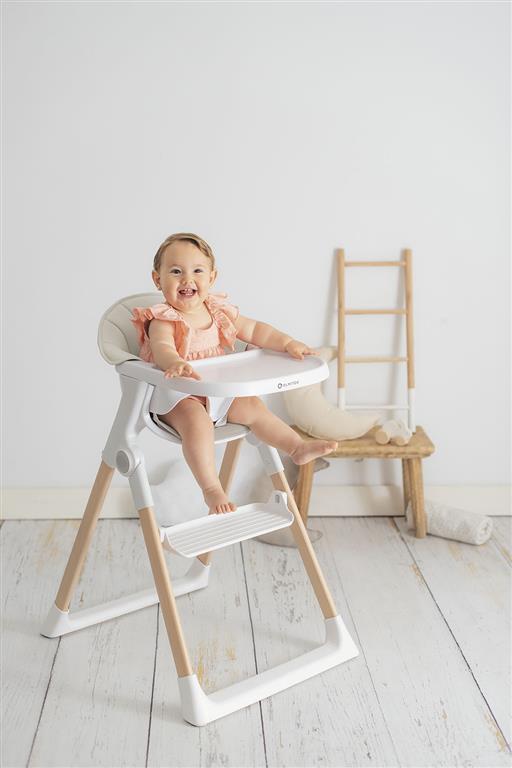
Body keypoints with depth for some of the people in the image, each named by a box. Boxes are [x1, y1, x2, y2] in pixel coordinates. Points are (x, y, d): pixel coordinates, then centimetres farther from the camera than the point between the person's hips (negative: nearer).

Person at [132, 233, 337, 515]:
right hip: (176, 396, -7)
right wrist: (176, 364, -60)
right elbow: (162, 348, -37)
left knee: (253, 406, 4)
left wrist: (288, 343, 0)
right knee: (197, 419, -32)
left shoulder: (218, 311, 4)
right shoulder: (162, 320, -17)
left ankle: (298, 447, 17)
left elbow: (254, 330, 13)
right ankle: (211, 489, -29)